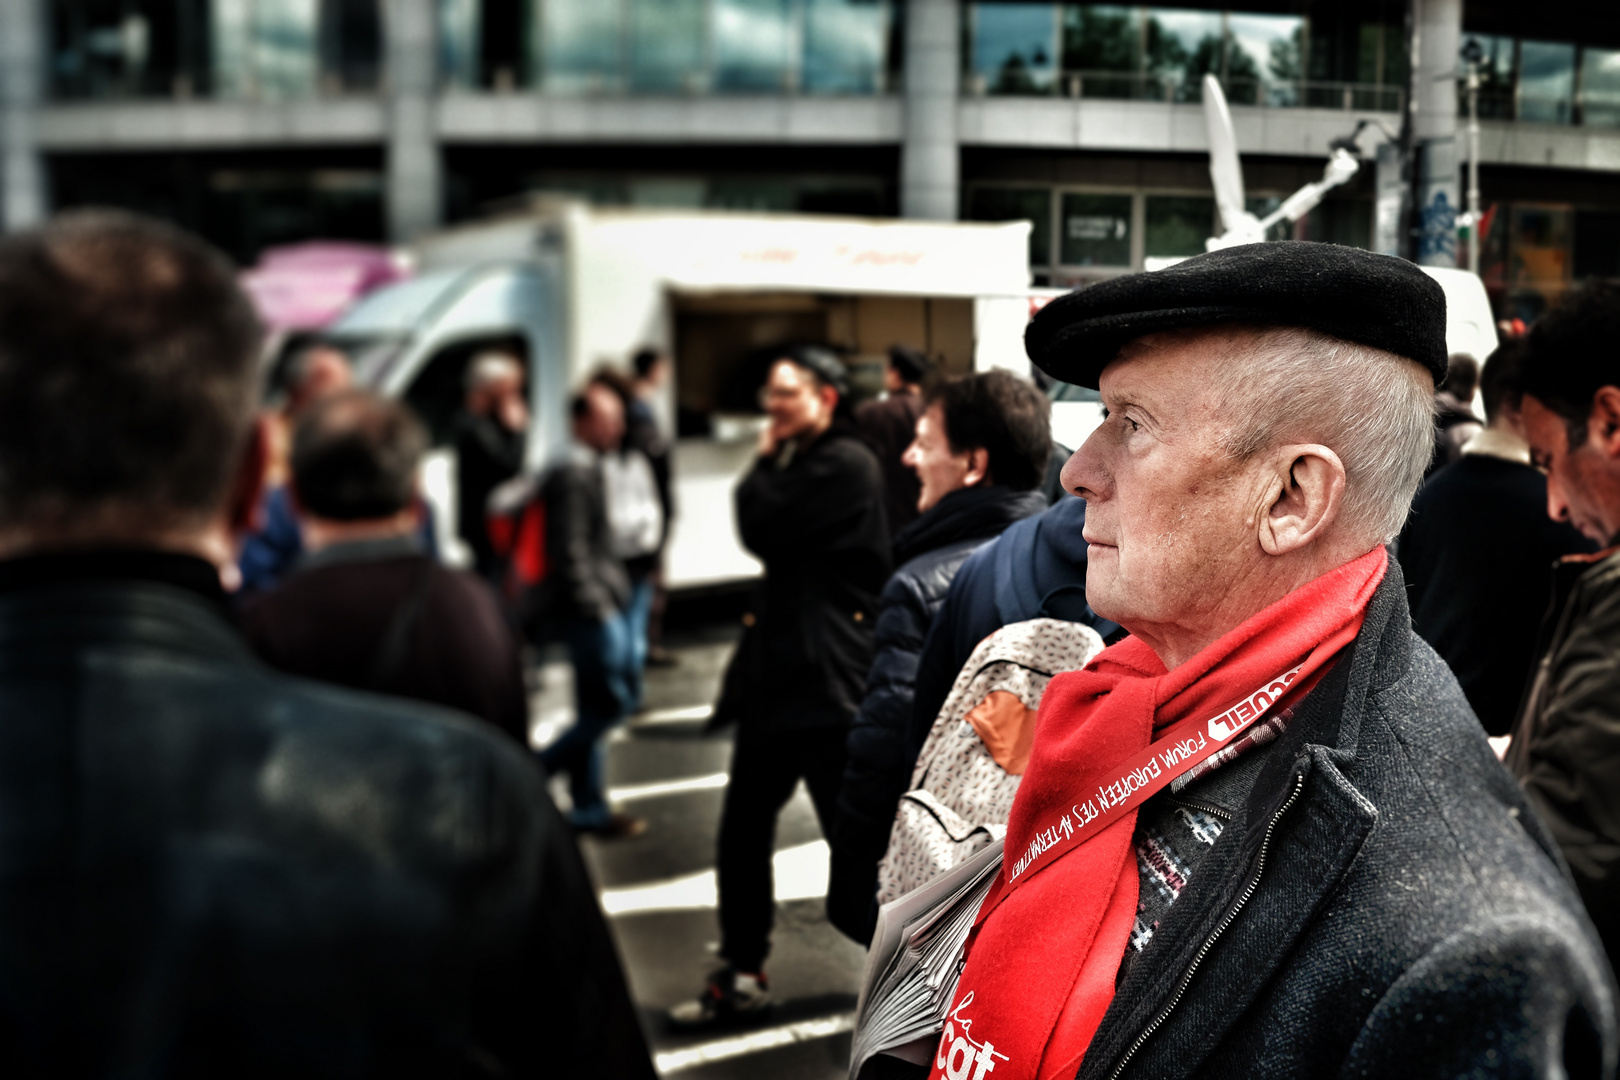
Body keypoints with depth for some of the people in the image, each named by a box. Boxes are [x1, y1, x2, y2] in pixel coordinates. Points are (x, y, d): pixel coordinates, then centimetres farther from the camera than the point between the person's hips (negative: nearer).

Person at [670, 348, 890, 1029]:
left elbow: (763, 531, -18)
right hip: (783, 671, 10)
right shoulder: (803, 463, 18)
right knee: (742, 830, 11)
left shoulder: (845, 464, -14)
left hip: (826, 679, -10)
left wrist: (765, 461, -5)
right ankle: (742, 978, 22)